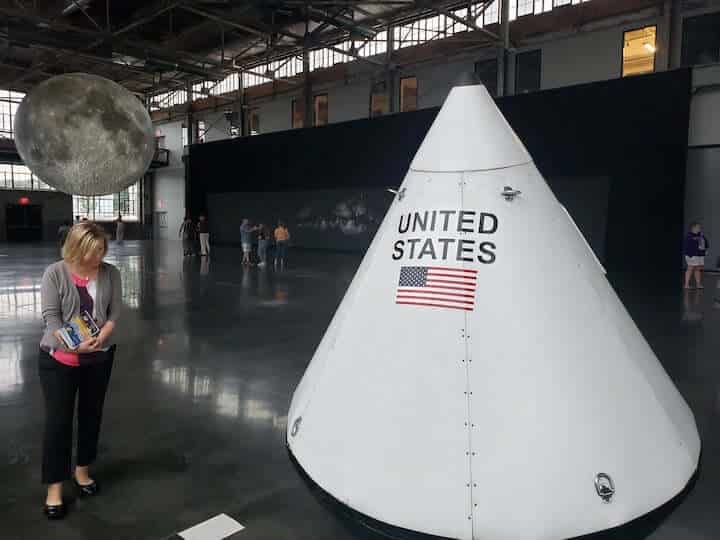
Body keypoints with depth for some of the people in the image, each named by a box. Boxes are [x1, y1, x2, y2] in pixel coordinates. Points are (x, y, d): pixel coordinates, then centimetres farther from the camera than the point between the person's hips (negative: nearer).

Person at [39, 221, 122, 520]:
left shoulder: (110, 273, -4)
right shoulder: (55, 273, -11)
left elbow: (115, 312, -3)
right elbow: (50, 317, -13)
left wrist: (100, 338, -20)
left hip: (99, 358, 3)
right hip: (59, 359, -3)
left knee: (92, 415, 15)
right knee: (57, 420, 3)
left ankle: (83, 470, 36)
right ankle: (54, 487, 19)